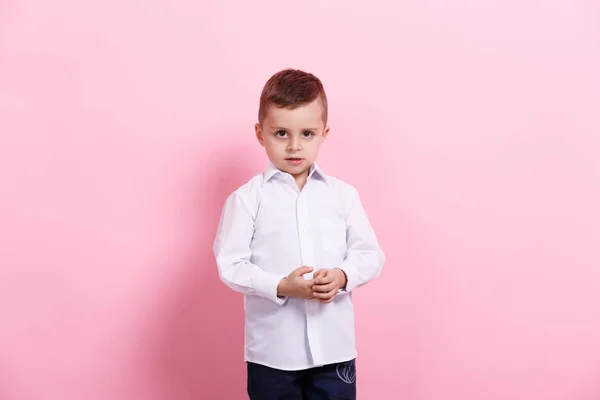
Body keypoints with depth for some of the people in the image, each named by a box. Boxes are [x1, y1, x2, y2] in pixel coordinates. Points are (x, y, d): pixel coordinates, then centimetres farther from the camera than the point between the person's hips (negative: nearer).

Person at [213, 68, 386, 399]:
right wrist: (282, 286, -21)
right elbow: (230, 264, -9)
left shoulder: (343, 195, 2)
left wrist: (342, 276, -15)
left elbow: (371, 255, 4)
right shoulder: (247, 198, -5)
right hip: (272, 352, -2)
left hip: (334, 347, 2)